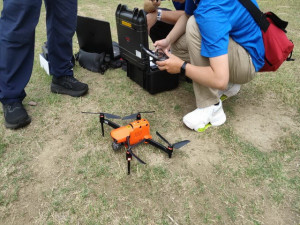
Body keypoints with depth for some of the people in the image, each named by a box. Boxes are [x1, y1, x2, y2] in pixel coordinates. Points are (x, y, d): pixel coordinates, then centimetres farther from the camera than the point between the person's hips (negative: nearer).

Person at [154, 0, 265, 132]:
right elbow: (187, 15, 11)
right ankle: (229, 83, 10)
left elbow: (220, 80, -38)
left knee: (195, 25, -29)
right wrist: (167, 41, -4)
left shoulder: (211, 11, -34)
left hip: (248, 62, -8)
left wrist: (181, 67, -23)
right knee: (176, 48, 9)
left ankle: (211, 108, -22)